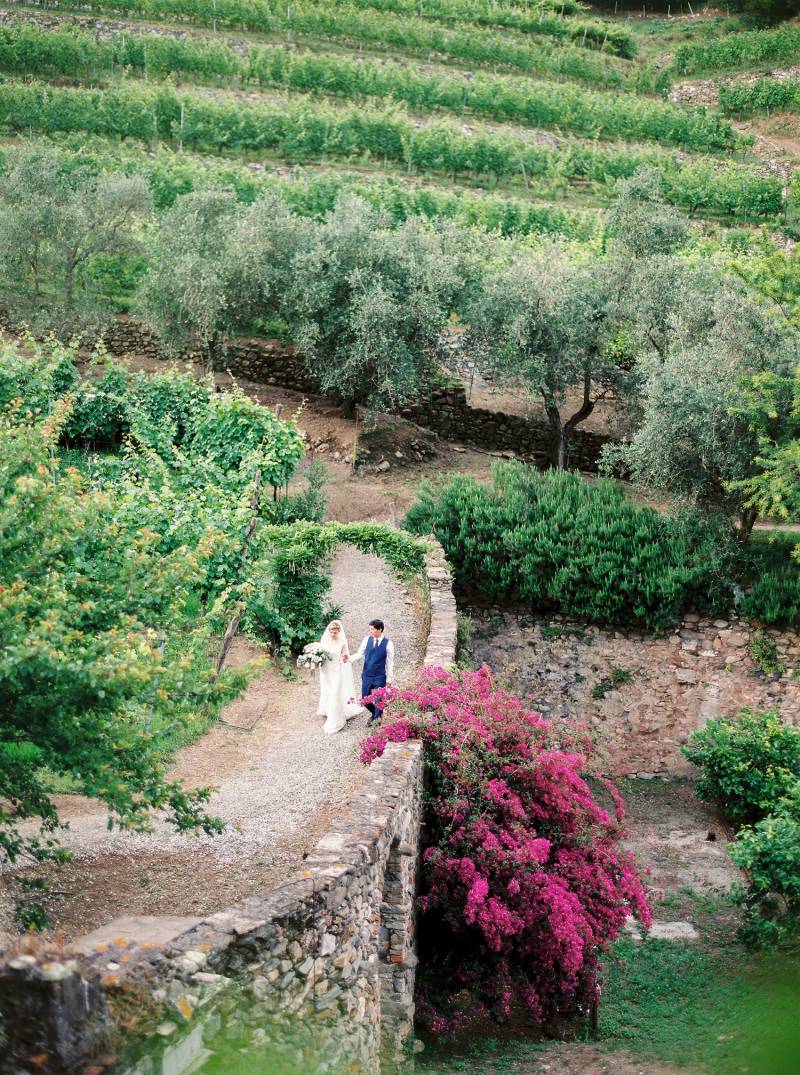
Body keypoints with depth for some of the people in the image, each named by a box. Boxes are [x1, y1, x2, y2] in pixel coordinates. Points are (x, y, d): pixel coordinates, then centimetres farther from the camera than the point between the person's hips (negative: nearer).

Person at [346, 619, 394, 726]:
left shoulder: (388, 644, -11)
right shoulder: (367, 640, -2)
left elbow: (390, 663, -5)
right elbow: (360, 654, 1)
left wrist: (389, 679, -4)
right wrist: (349, 658, -18)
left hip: (380, 677, -3)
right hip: (366, 676, 4)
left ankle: (377, 718, 27)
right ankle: (374, 713, 41)